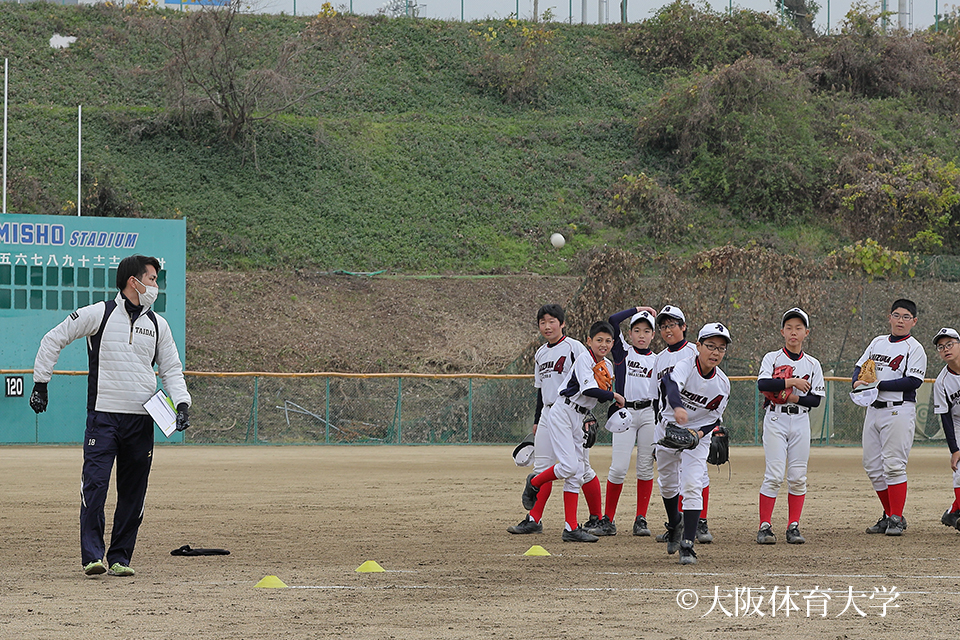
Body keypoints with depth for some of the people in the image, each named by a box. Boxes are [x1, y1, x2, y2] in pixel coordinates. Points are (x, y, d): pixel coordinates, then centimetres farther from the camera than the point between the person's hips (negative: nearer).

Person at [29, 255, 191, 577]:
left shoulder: (158, 325, 13)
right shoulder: (98, 314, 0)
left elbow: (171, 370, 19)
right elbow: (53, 339, 5)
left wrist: (181, 404, 2)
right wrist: (40, 384, 3)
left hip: (142, 420, 4)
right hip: (103, 416, -4)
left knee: (133, 492, 3)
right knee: (95, 484, -13)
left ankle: (120, 557, 11)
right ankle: (92, 556, -10)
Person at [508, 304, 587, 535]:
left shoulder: (574, 348, -7)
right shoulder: (540, 354, 16)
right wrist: (537, 421, 20)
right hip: (548, 413, 7)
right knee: (541, 468, 4)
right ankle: (533, 520, 4)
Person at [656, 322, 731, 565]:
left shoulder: (722, 384, -13)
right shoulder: (685, 366, -23)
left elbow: (715, 418, -2)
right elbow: (673, 386, -46)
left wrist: (701, 433, -23)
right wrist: (678, 408, -68)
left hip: (698, 436, 0)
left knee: (692, 486, -17)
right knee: (668, 484, 16)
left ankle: (687, 544, -17)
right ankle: (675, 523, 46)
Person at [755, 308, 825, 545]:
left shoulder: (812, 364, 8)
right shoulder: (772, 359, 2)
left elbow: (816, 399, 2)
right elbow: (763, 384, -16)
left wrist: (795, 398, -13)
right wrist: (791, 382, -18)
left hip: (800, 421, 3)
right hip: (775, 420, -3)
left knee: (798, 476, 1)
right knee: (774, 474, -9)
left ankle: (794, 527, 7)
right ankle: (764, 527, -6)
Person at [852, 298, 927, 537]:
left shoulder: (914, 348, -4)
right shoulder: (878, 342, 17)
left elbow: (913, 381, -15)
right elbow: (859, 367, 19)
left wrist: (879, 384, -18)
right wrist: (857, 383, -5)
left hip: (899, 411, -7)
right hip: (873, 410, 7)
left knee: (894, 464, -12)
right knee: (872, 466, 6)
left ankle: (897, 519, -9)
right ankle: (889, 515, 17)